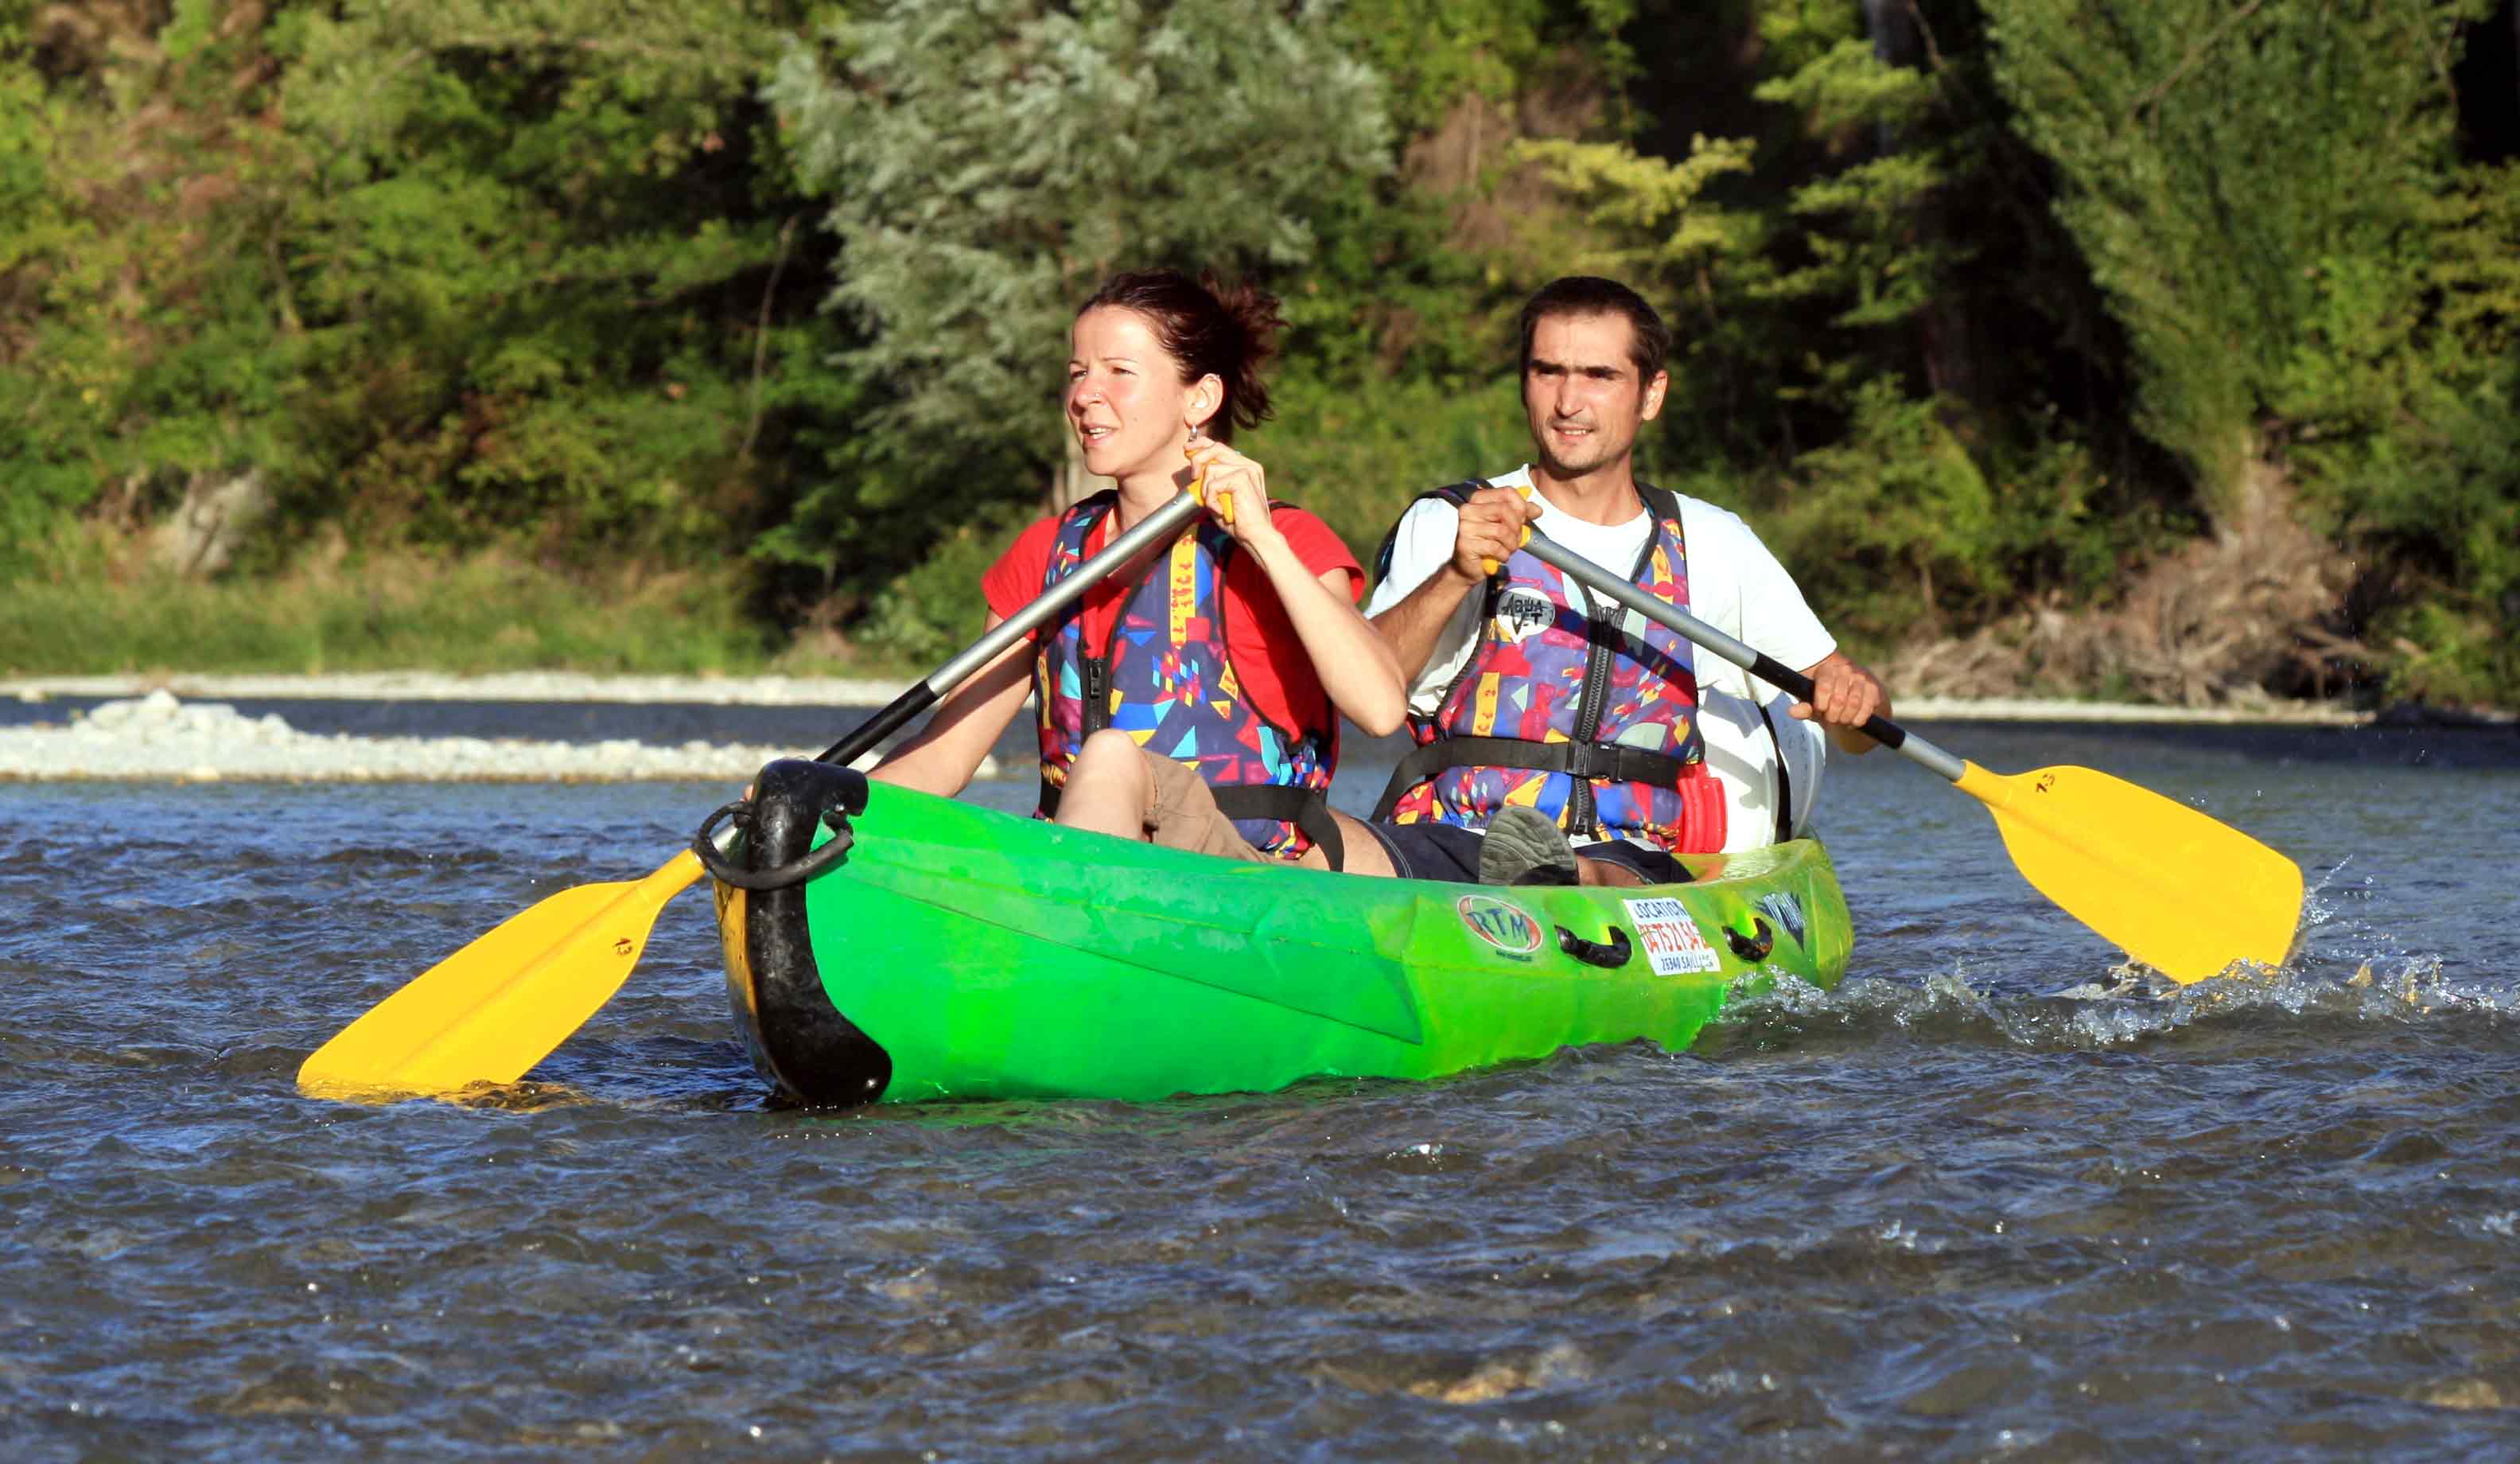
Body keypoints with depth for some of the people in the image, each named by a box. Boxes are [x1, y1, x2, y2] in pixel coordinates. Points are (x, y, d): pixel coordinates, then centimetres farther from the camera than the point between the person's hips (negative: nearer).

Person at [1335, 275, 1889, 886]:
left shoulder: (1712, 544, 17)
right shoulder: (1445, 526, 9)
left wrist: (1852, 698, -9)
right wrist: (1454, 578, -24)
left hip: (1627, 863, 1)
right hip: (1444, 840, -1)